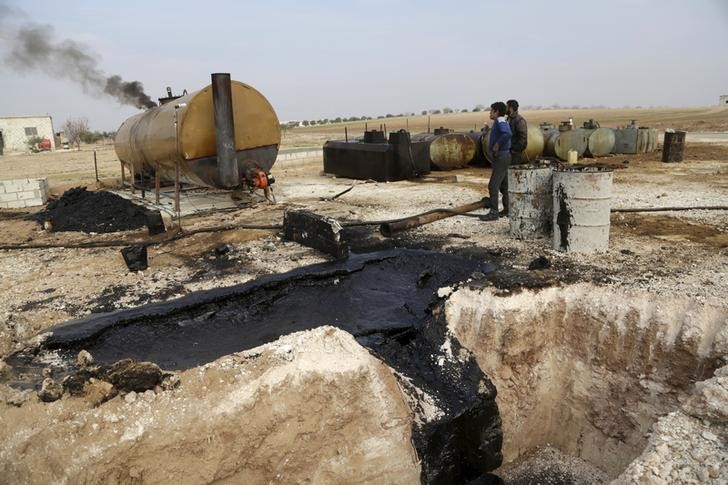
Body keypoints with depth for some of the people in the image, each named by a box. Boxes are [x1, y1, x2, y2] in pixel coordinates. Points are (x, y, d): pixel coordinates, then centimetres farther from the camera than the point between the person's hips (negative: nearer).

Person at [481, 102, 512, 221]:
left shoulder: (500, 122, -16)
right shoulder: (501, 123, 14)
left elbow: (507, 134, -36)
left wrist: (497, 144, -24)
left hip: (501, 157, -10)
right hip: (501, 156, 10)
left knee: (493, 185, -11)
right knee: (503, 185, 15)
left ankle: (493, 212, -10)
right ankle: (507, 209, 23)